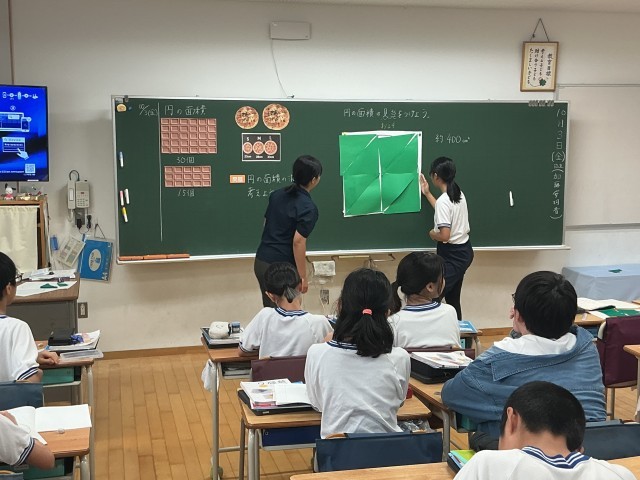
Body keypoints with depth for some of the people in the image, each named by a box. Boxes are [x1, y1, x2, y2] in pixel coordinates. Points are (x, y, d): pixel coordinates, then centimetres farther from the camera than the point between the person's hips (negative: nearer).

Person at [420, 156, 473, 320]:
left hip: (452, 255, -9)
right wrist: (427, 193, 33)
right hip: (464, 251, 9)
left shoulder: (443, 201, -21)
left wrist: (432, 234, -4)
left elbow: (444, 235, -26)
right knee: (452, 298, 15)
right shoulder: (459, 194, 6)